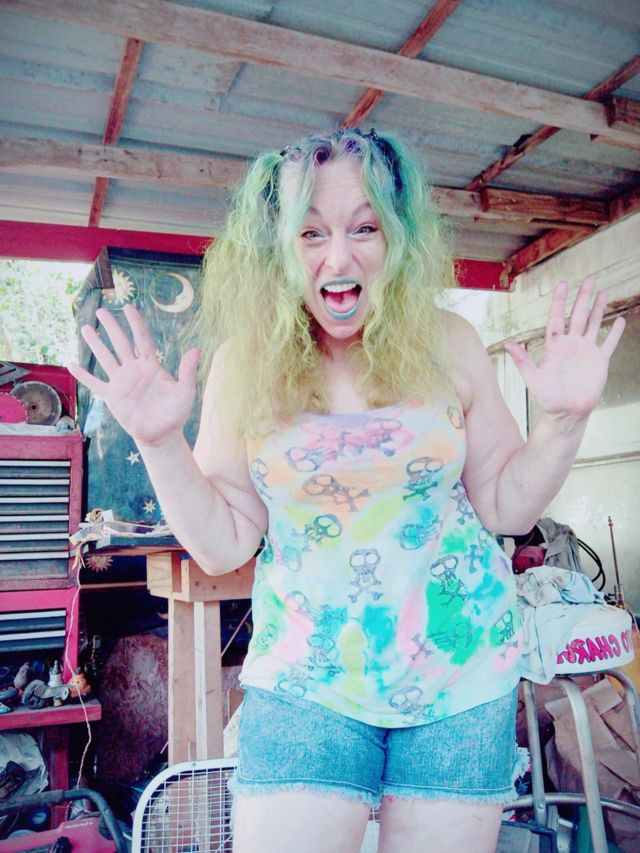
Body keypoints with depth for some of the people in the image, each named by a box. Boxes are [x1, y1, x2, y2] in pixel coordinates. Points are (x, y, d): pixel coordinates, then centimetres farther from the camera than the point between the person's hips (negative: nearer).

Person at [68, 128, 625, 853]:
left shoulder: (447, 344, -4)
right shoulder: (246, 364, -6)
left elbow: (506, 507, 2)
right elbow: (222, 546, -3)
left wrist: (563, 420, -13)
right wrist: (159, 442, -15)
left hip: (461, 675, 2)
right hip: (305, 684, 0)